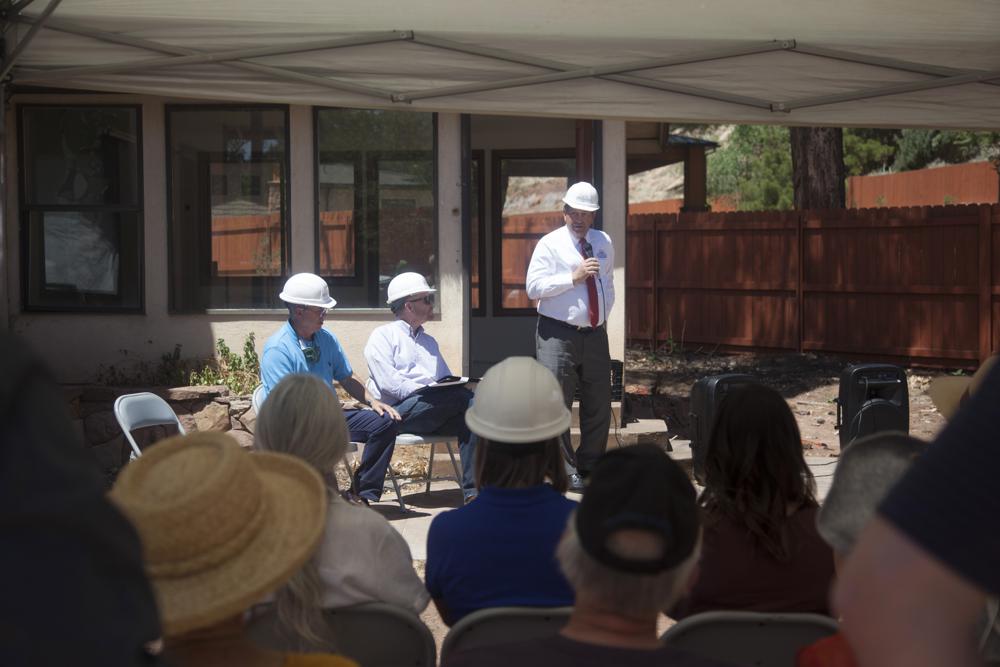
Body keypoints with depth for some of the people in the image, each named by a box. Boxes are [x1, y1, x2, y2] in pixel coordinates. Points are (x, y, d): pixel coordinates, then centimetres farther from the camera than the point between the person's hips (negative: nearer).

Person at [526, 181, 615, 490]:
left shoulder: (604, 243, 13)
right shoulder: (550, 244, -4)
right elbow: (533, 287, -13)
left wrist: (604, 313, 11)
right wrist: (573, 278, -18)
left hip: (595, 334, 5)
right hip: (558, 334, -5)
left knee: (599, 404, 9)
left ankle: (589, 467, 22)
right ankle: (565, 470, 1)